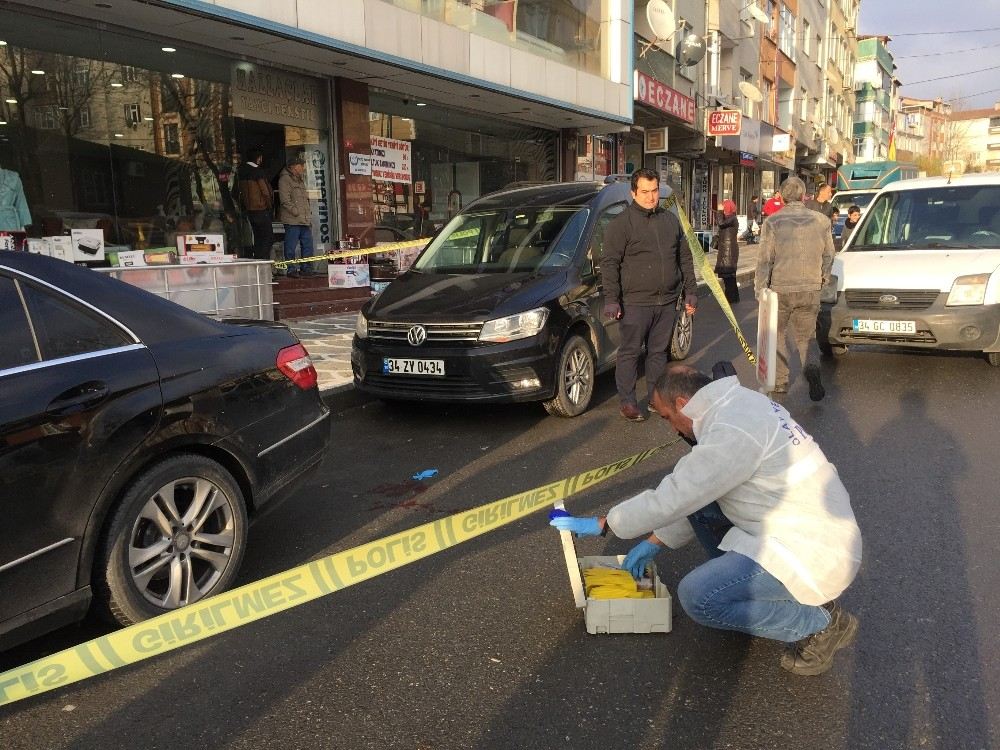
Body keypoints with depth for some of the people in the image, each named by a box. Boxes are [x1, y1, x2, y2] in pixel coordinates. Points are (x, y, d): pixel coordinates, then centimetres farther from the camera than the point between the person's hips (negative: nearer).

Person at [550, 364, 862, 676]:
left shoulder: (732, 431, -25)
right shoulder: (737, 404, 7)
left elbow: (672, 498, -21)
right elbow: (694, 496, 14)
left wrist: (600, 525, -8)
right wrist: (654, 543, 15)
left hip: (813, 552, -9)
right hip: (806, 527, 10)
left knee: (697, 596, -18)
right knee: (697, 501, 7)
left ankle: (821, 622, -2)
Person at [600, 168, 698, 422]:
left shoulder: (671, 220, 12)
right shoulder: (621, 223, -5)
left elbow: (685, 258, 18)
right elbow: (609, 263, -9)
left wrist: (690, 291, 13)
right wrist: (611, 299, -16)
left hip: (667, 302, 5)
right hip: (636, 303, -5)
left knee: (659, 352, 13)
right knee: (630, 352, 0)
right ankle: (627, 402, 8)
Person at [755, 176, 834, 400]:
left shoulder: (773, 222, -8)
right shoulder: (821, 220, 2)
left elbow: (765, 259, -9)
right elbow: (829, 255, 11)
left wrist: (760, 289, -2)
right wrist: (823, 279, 27)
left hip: (780, 289, -2)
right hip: (810, 289, 2)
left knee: (777, 334, 16)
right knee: (804, 336, 13)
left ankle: (780, 381, 17)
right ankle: (810, 367, -17)